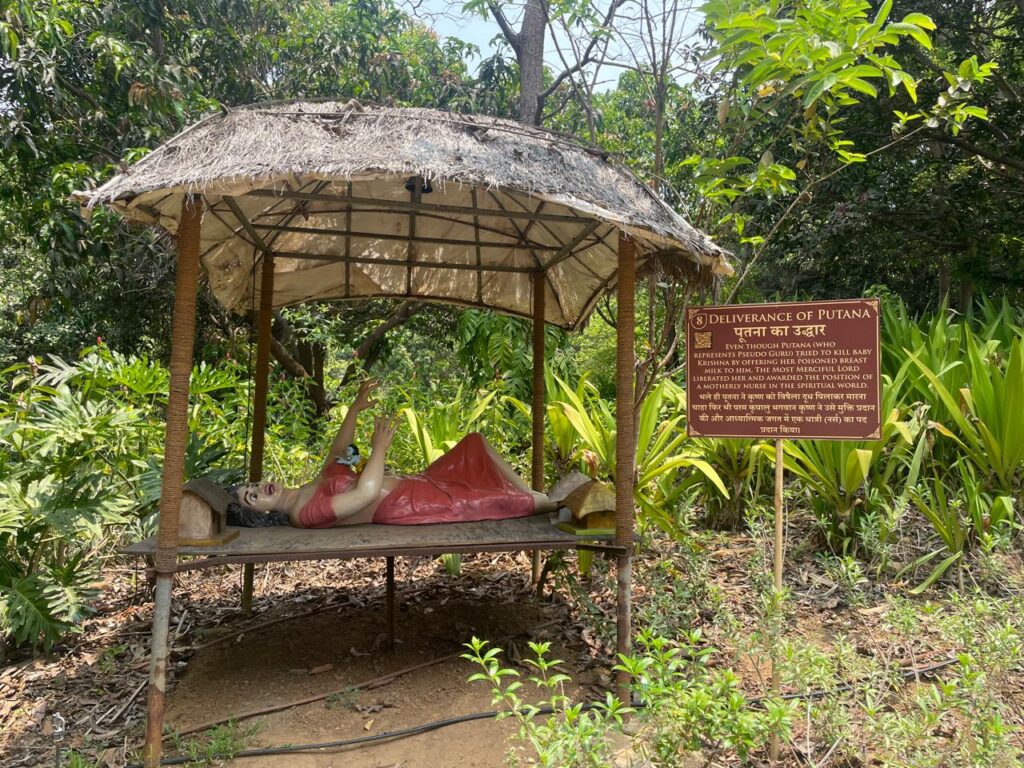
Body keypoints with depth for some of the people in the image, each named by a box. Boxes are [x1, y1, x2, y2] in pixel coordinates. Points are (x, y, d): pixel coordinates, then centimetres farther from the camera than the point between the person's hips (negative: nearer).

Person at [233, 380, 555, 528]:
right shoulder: (306, 514, -20)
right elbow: (367, 491, -31)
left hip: (413, 484, 10)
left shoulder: (311, 489, 10)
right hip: (405, 505, -10)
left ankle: (533, 497, 16)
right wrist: (380, 446, -20)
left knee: (476, 443, 9)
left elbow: (338, 453, 22)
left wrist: (356, 408, 11)